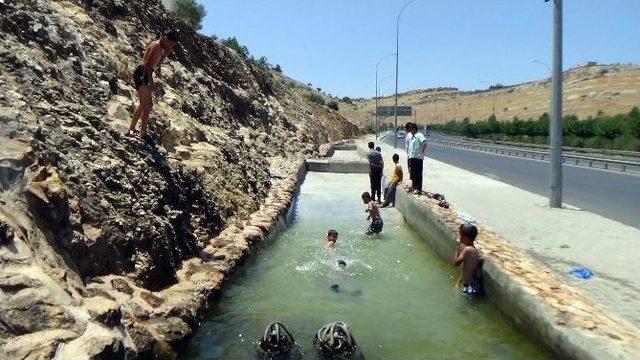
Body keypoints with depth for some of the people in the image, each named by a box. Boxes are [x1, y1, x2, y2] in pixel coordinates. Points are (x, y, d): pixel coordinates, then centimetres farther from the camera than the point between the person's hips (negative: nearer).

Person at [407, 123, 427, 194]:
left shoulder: (419, 135, -11)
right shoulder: (411, 136, 17)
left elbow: (425, 143, -27)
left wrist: (422, 153, -28)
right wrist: (408, 153, 20)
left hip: (418, 158, -9)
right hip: (411, 157, 9)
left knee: (418, 173, -4)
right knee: (412, 172, 14)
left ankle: (419, 189, 0)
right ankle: (414, 186, 24)